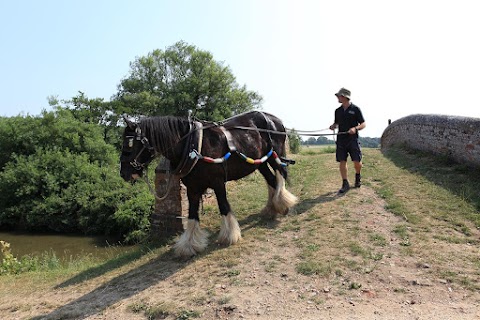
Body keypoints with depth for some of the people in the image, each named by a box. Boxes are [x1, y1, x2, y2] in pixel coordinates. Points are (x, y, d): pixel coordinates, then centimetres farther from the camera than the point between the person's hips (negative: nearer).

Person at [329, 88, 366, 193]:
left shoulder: (355, 109, -1)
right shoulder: (338, 110, 12)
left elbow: (363, 124, 1)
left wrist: (355, 128, -19)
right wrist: (333, 126, -1)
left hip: (353, 139, -4)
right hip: (341, 139, 4)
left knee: (357, 162, -5)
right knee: (342, 161, -1)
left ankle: (358, 176, 26)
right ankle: (345, 184, 6)